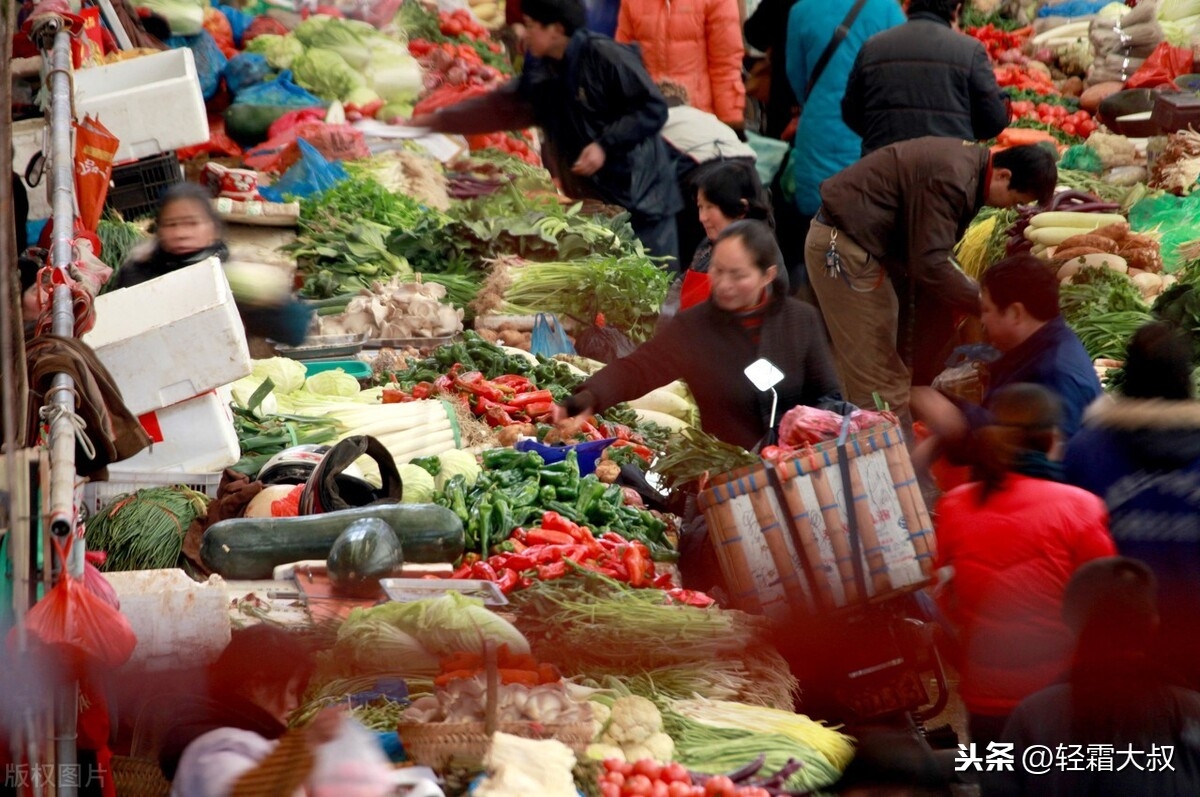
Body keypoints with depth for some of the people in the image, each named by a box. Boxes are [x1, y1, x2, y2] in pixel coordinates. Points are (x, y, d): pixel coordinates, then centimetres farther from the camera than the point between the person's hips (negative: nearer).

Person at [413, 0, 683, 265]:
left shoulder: (605, 56, -16)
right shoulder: (541, 74, 7)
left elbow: (653, 109, -17)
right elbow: (498, 107, 13)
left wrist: (605, 144, -23)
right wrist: (431, 121, 11)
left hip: (639, 192, -7)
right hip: (590, 201, 7)